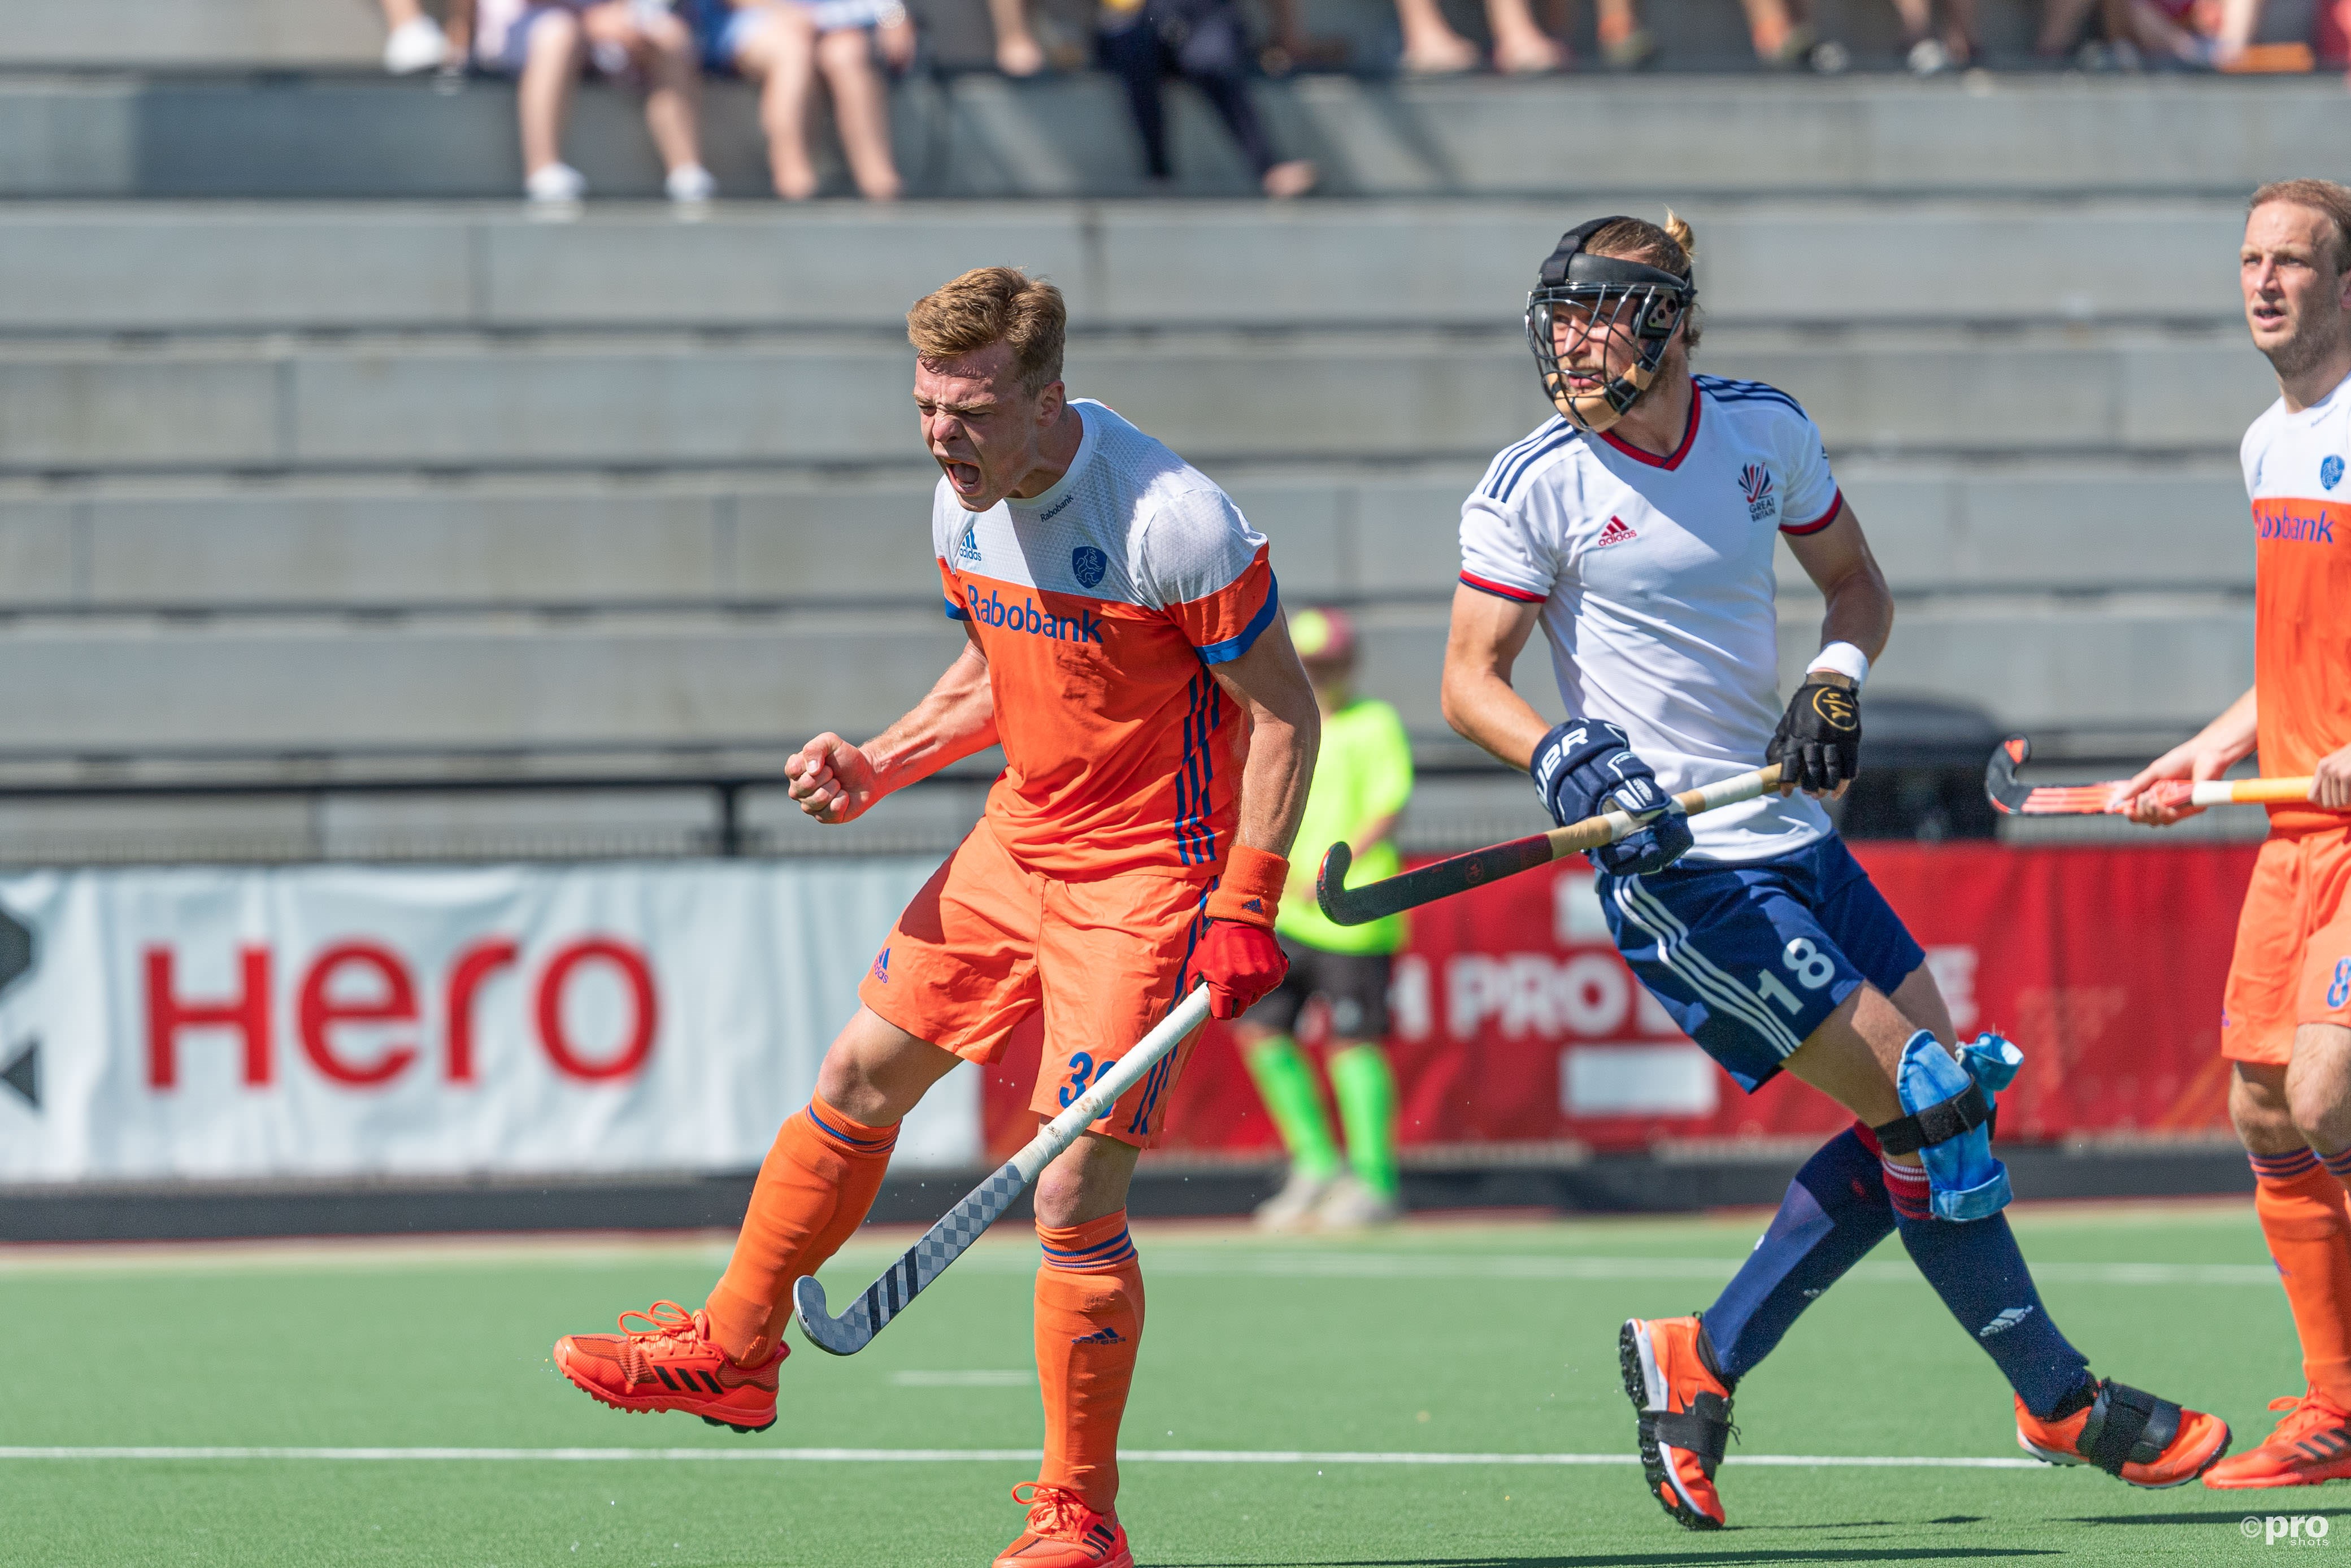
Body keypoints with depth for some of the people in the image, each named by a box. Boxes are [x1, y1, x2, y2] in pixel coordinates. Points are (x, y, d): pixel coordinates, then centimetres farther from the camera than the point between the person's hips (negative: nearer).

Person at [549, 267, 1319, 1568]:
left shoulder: (1172, 523, -25)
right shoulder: (966, 508, -1)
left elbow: (1284, 709, -17)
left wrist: (1246, 908, -21)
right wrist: (878, 769, 3)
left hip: (1148, 877, -8)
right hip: (1018, 841, 8)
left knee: (1074, 1194, -11)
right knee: (859, 1078, 14)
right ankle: (732, 1352, 34)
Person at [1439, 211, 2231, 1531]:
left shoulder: (1765, 431, 4)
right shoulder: (1534, 490, -10)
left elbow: (1858, 583, 16)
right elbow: (1471, 680, -7)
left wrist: (1836, 678, -4)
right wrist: (1562, 756, -25)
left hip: (1793, 835, 7)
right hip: (1679, 867, -7)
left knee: (1941, 1107, 7)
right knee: (1925, 1111, -9)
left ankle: (1702, 1364, 14)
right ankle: (2064, 1401, 6)